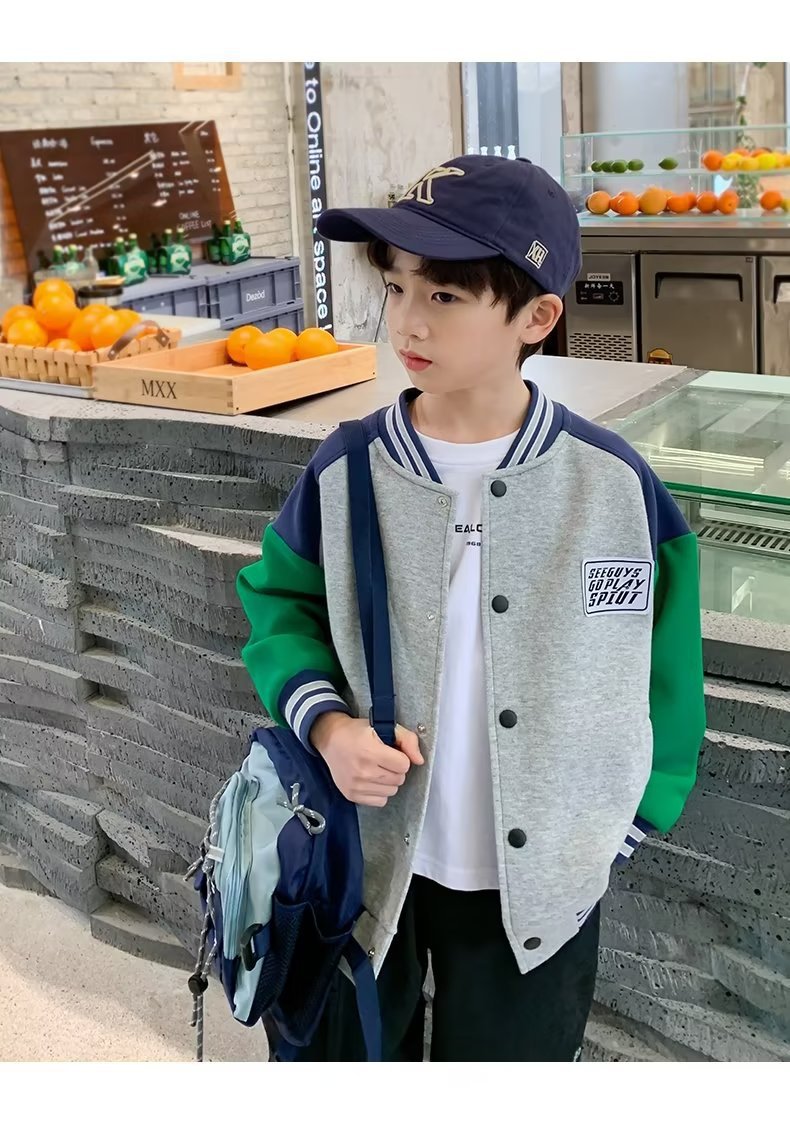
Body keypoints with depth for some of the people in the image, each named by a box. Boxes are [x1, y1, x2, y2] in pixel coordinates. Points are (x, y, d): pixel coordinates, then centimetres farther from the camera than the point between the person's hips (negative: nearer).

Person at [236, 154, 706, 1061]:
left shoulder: (613, 481, -13)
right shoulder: (345, 473, -11)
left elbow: (663, 653, -2)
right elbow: (279, 603, 3)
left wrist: (635, 811, 2)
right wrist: (326, 724, -14)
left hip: (539, 875, -1)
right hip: (366, 859, 1)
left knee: (511, 1052, 21)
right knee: (351, 1051, 22)